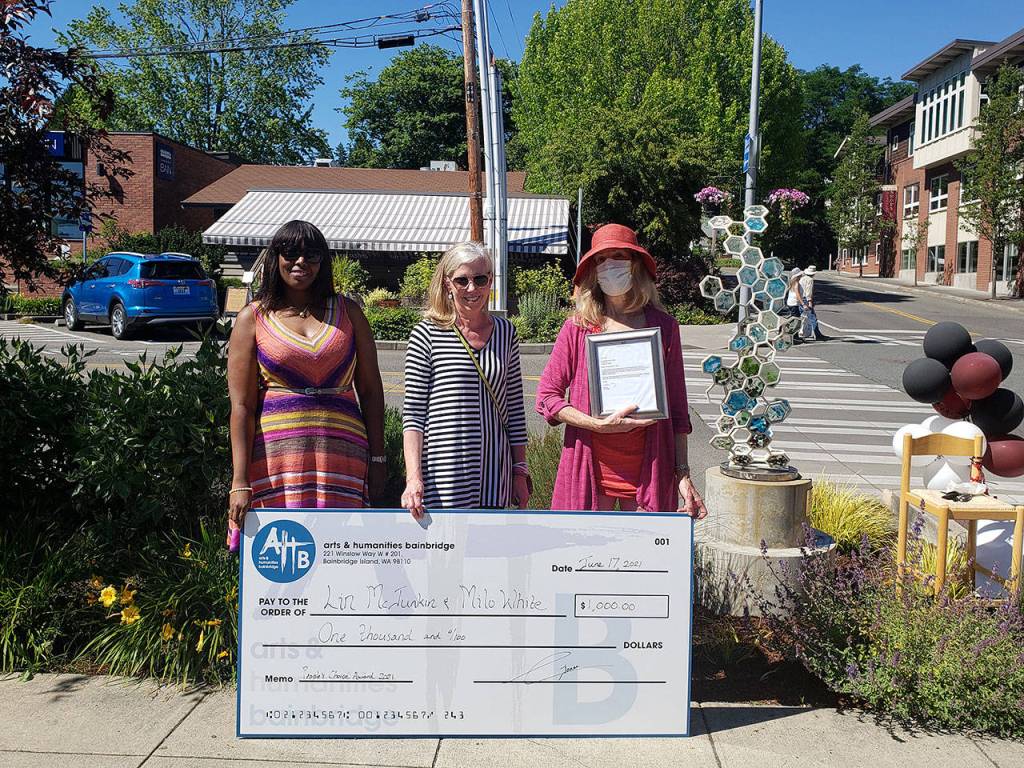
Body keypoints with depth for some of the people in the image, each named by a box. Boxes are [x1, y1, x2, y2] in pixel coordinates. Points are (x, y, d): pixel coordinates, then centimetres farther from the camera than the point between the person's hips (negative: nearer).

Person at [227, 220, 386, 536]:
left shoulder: (348, 312, 11)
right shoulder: (253, 318, 5)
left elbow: (370, 390, 11)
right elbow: (241, 406, -1)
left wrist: (377, 459, 5)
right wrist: (240, 482, -8)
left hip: (342, 453, 1)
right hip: (277, 451, -1)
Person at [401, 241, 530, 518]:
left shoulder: (506, 332, 10)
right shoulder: (427, 334, -2)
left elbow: (514, 406, 14)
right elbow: (413, 412, -4)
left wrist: (520, 471, 12)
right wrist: (413, 477, -13)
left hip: (494, 476, 4)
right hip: (443, 473, -4)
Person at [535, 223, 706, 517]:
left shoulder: (663, 326, 5)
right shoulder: (578, 327, 3)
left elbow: (676, 407, 8)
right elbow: (546, 397, 0)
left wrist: (683, 474, 4)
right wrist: (598, 424, -14)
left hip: (649, 467, 1)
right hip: (590, 467, -1)